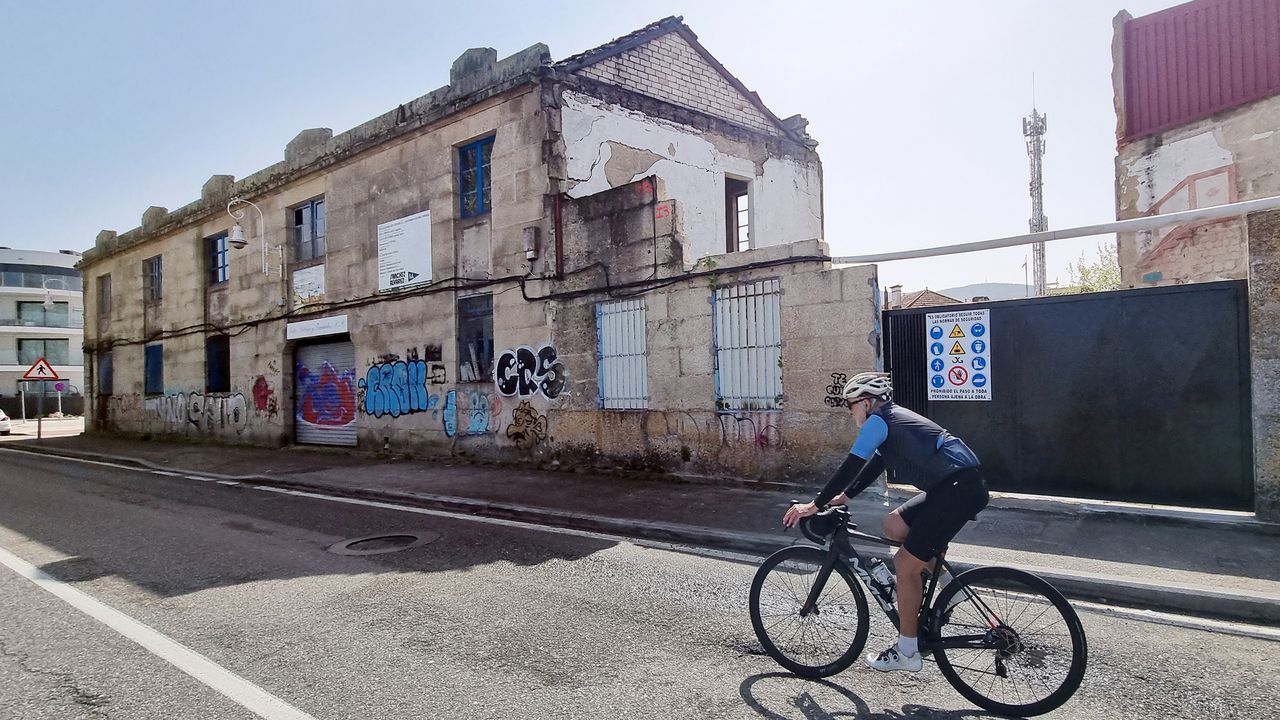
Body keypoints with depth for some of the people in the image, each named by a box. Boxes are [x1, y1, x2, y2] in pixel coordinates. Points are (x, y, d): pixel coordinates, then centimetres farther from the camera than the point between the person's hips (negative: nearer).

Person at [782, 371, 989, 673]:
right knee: (894, 525, 17)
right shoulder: (895, 418, 22)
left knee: (906, 564, -4)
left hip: (959, 487, -10)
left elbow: (850, 467, -11)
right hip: (957, 486, 10)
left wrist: (814, 505, -6)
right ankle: (949, 587, 17)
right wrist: (842, 497, 24)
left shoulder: (878, 420, -7)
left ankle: (906, 652, 7)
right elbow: (873, 466, 29)